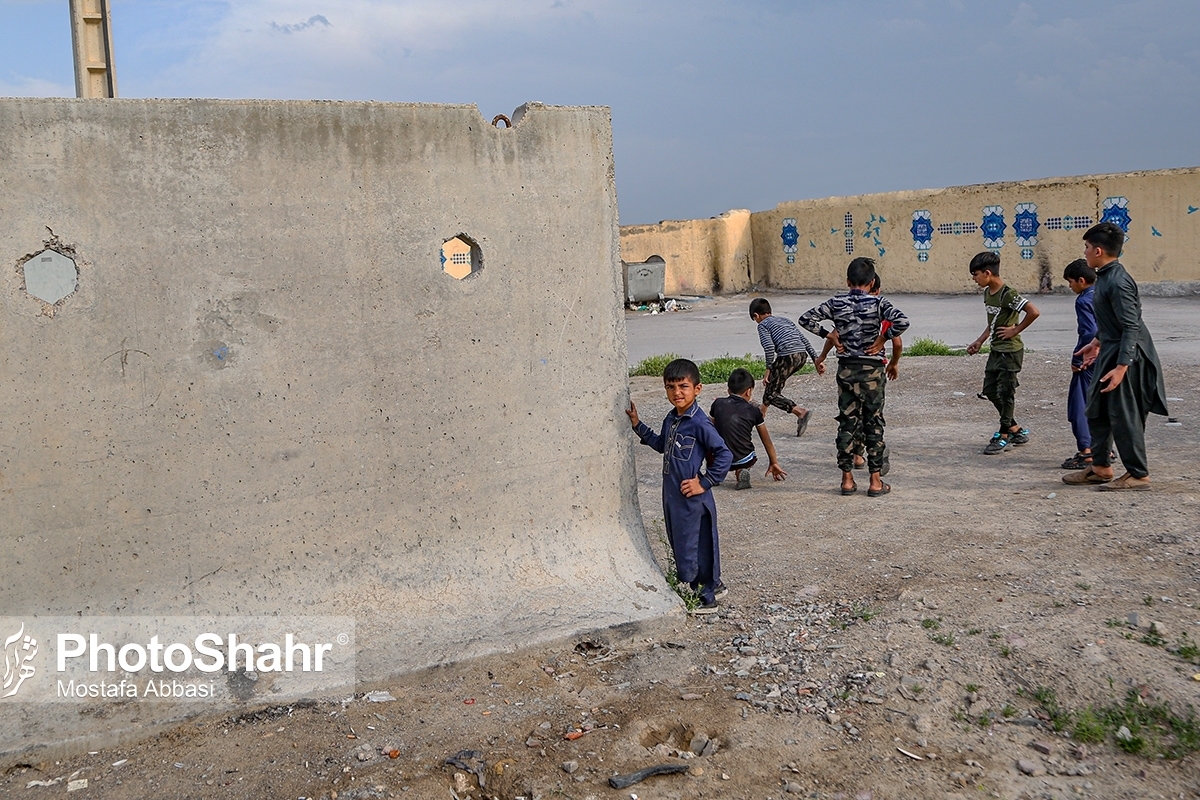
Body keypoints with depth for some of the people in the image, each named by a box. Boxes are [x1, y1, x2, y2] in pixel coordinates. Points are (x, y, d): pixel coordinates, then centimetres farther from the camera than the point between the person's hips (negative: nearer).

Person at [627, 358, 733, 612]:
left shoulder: (699, 423, -19)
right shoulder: (671, 418, 7)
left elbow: (725, 455, -20)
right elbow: (661, 444, 24)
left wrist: (705, 483, -17)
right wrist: (638, 425, 17)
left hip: (691, 499, -9)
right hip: (672, 496, 9)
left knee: (691, 548, 1)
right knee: (679, 545, 18)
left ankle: (705, 598, 17)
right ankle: (712, 585, 35)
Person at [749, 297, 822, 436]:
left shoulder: (763, 324, 8)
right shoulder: (785, 320, 27)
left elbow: (769, 347, -9)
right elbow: (804, 340, 19)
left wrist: (769, 369, -3)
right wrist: (816, 360, 17)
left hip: (787, 357, -8)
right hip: (802, 356, 8)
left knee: (772, 394, 0)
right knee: (772, 382, 30)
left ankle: (801, 412, -19)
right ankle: (762, 410, 45)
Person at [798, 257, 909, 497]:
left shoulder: (836, 303, -1)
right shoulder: (878, 303, -7)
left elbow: (806, 319, -3)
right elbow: (902, 322, -22)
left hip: (846, 369, 2)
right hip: (872, 370, -2)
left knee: (847, 423, 10)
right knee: (873, 424, 6)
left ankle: (847, 479, 13)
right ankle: (875, 481, 9)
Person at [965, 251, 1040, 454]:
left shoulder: (1008, 294, -20)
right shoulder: (987, 293, 8)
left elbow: (1033, 312, -29)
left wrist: (1015, 330, -20)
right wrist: (980, 342, 14)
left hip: (1010, 351, -10)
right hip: (995, 350, 10)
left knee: (1005, 393, -1)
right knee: (990, 390, 12)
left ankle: (1004, 436, 11)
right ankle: (1016, 430, 24)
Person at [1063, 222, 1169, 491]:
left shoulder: (1118, 282, -23)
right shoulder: (1105, 276, 8)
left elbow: (1131, 326, -25)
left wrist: (1121, 367, -28)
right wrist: (1097, 342, 27)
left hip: (1126, 356, -10)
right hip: (1110, 353, 10)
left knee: (1124, 417, -2)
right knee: (1096, 411, 16)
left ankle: (1138, 475, 10)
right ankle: (1100, 467, 27)